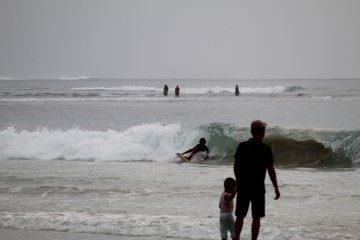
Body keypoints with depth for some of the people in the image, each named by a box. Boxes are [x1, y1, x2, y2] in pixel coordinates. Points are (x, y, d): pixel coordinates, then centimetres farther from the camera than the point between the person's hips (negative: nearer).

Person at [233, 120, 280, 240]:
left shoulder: (242, 146, -1)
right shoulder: (265, 149, -10)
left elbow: (236, 166, 4)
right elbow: (271, 170, -8)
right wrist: (276, 188, 1)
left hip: (243, 187, 3)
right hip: (258, 188, -3)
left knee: (240, 216, 9)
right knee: (256, 218, 4)